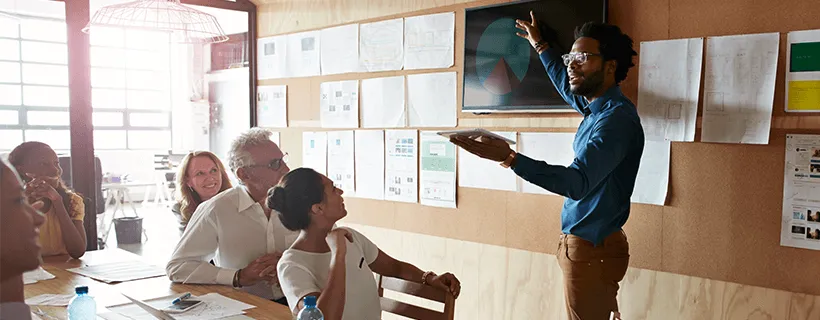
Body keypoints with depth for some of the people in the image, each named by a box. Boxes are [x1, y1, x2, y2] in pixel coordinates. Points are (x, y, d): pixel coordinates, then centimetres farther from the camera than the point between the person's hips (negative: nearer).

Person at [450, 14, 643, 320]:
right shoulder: (597, 106, 7)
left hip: (592, 249, -10)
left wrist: (509, 157, -42)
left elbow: (578, 183, -34)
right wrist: (540, 45, 40)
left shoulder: (616, 118, -23)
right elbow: (568, 86, 30)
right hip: (582, 242, 10)